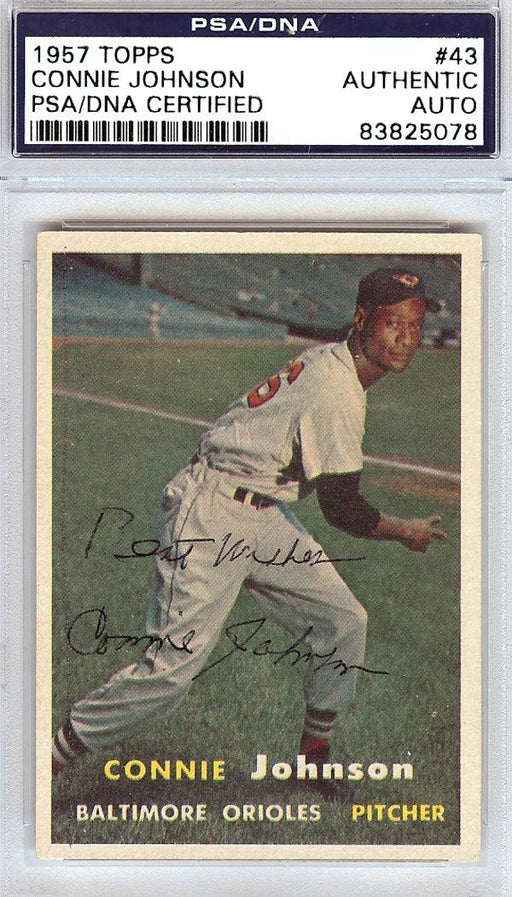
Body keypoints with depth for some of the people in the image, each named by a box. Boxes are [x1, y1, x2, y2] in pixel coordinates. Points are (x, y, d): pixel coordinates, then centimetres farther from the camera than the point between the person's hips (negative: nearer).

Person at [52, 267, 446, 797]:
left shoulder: (328, 360, 8)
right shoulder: (336, 394, -22)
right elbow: (342, 511, -17)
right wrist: (407, 533, -1)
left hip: (264, 516, 10)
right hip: (211, 514, -10)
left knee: (343, 622, 8)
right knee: (175, 665, -15)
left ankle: (314, 757, 22)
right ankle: (50, 758, -5)